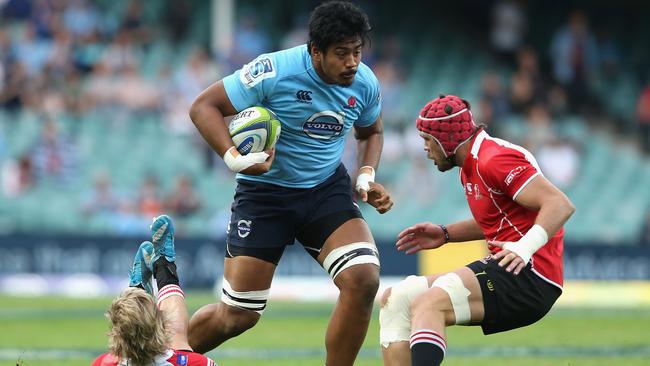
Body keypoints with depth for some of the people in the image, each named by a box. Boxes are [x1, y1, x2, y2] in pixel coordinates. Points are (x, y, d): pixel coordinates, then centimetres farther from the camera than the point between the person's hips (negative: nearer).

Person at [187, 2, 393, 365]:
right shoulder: (274, 71, -22)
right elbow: (203, 106, -16)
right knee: (238, 315, -3)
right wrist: (234, 157, -30)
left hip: (328, 188, 4)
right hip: (264, 192, -4)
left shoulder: (365, 83, -6)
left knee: (364, 279, -22)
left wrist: (367, 177, -2)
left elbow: (371, 132, 16)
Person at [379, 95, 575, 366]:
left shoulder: (495, 159, -13)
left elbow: (561, 205, -21)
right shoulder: (471, 166, 18)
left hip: (530, 275, -11)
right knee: (394, 299, 6)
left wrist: (524, 247, -33)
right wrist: (445, 234, 19)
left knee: (429, 304, -30)